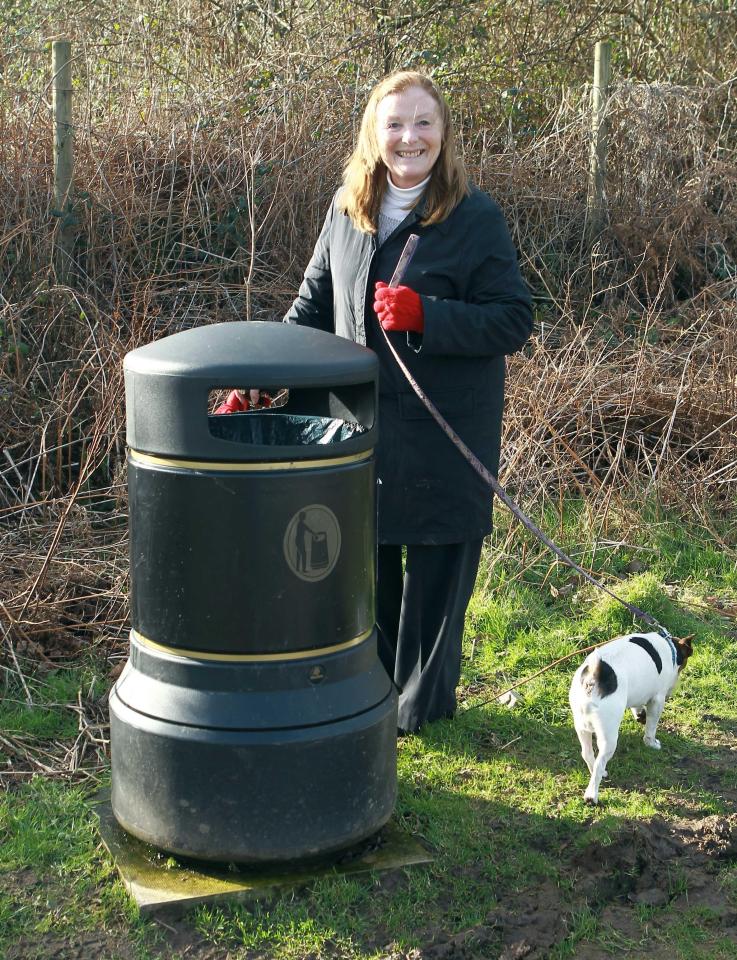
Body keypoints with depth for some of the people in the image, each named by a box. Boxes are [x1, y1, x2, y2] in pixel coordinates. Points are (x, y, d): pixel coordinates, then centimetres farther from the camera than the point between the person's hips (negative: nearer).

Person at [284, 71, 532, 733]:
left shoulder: (476, 218, -10)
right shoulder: (348, 210, 5)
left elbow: (515, 320, -12)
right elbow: (313, 306, 14)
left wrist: (425, 316, -24)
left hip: (447, 431, -4)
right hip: (359, 421, 4)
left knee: (435, 566, 8)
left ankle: (424, 698, 29)